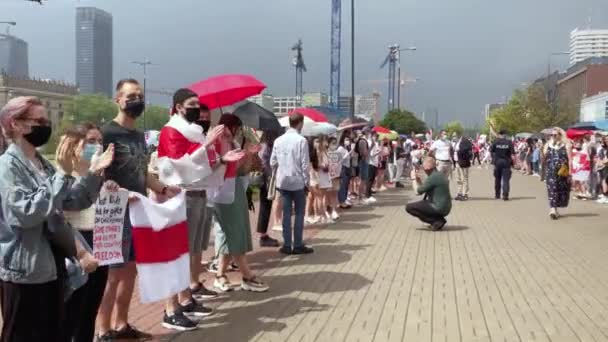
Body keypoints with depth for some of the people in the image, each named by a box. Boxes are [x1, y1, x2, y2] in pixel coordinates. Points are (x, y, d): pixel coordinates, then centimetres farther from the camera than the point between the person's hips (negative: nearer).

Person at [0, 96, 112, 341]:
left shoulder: (43, 164, 9)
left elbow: (74, 202, 11)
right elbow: (24, 213, -26)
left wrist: (93, 173, -2)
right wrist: (62, 174, -25)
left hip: (52, 264, 8)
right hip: (25, 269, -8)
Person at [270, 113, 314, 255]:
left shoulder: (278, 140, 3)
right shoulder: (301, 140, -12)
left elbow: (273, 162, 6)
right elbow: (305, 164, -12)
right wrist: (307, 181, -3)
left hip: (283, 181, 4)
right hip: (298, 181, -4)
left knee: (286, 213, 8)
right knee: (299, 213, 5)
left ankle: (287, 245, 9)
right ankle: (298, 245, 7)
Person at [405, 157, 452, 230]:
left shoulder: (432, 178, -18)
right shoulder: (442, 175, 11)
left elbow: (419, 191, -13)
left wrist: (418, 182, 5)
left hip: (438, 209, -10)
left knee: (409, 207, -10)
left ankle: (436, 221, -8)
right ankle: (439, 219, 13)